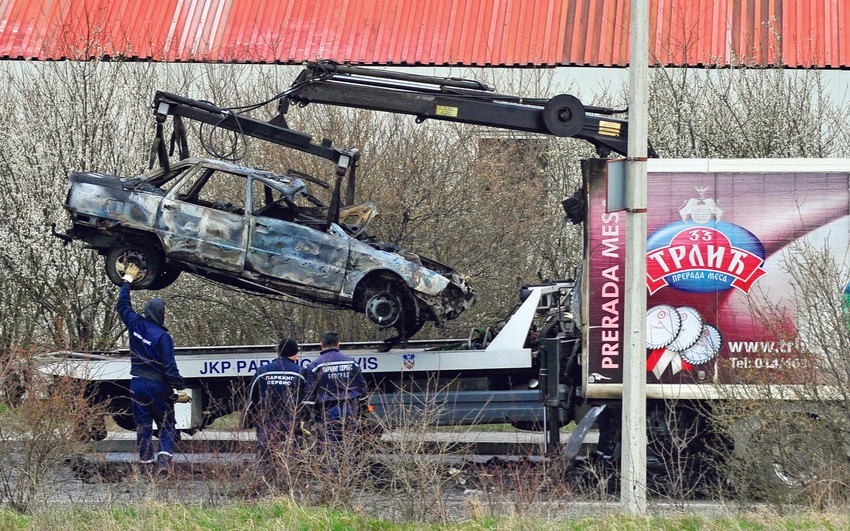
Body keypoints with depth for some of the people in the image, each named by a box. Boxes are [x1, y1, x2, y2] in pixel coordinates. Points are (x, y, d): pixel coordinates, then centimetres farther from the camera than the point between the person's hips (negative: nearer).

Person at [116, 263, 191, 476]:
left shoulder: (136, 326, 0)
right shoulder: (163, 336, -15)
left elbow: (122, 305, 17)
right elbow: (170, 367, -17)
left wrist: (128, 280, 27)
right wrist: (180, 389, -13)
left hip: (138, 386, 4)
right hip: (158, 386, -4)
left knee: (143, 427, 9)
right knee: (166, 426, 5)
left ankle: (145, 464, 5)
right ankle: (164, 459, -13)